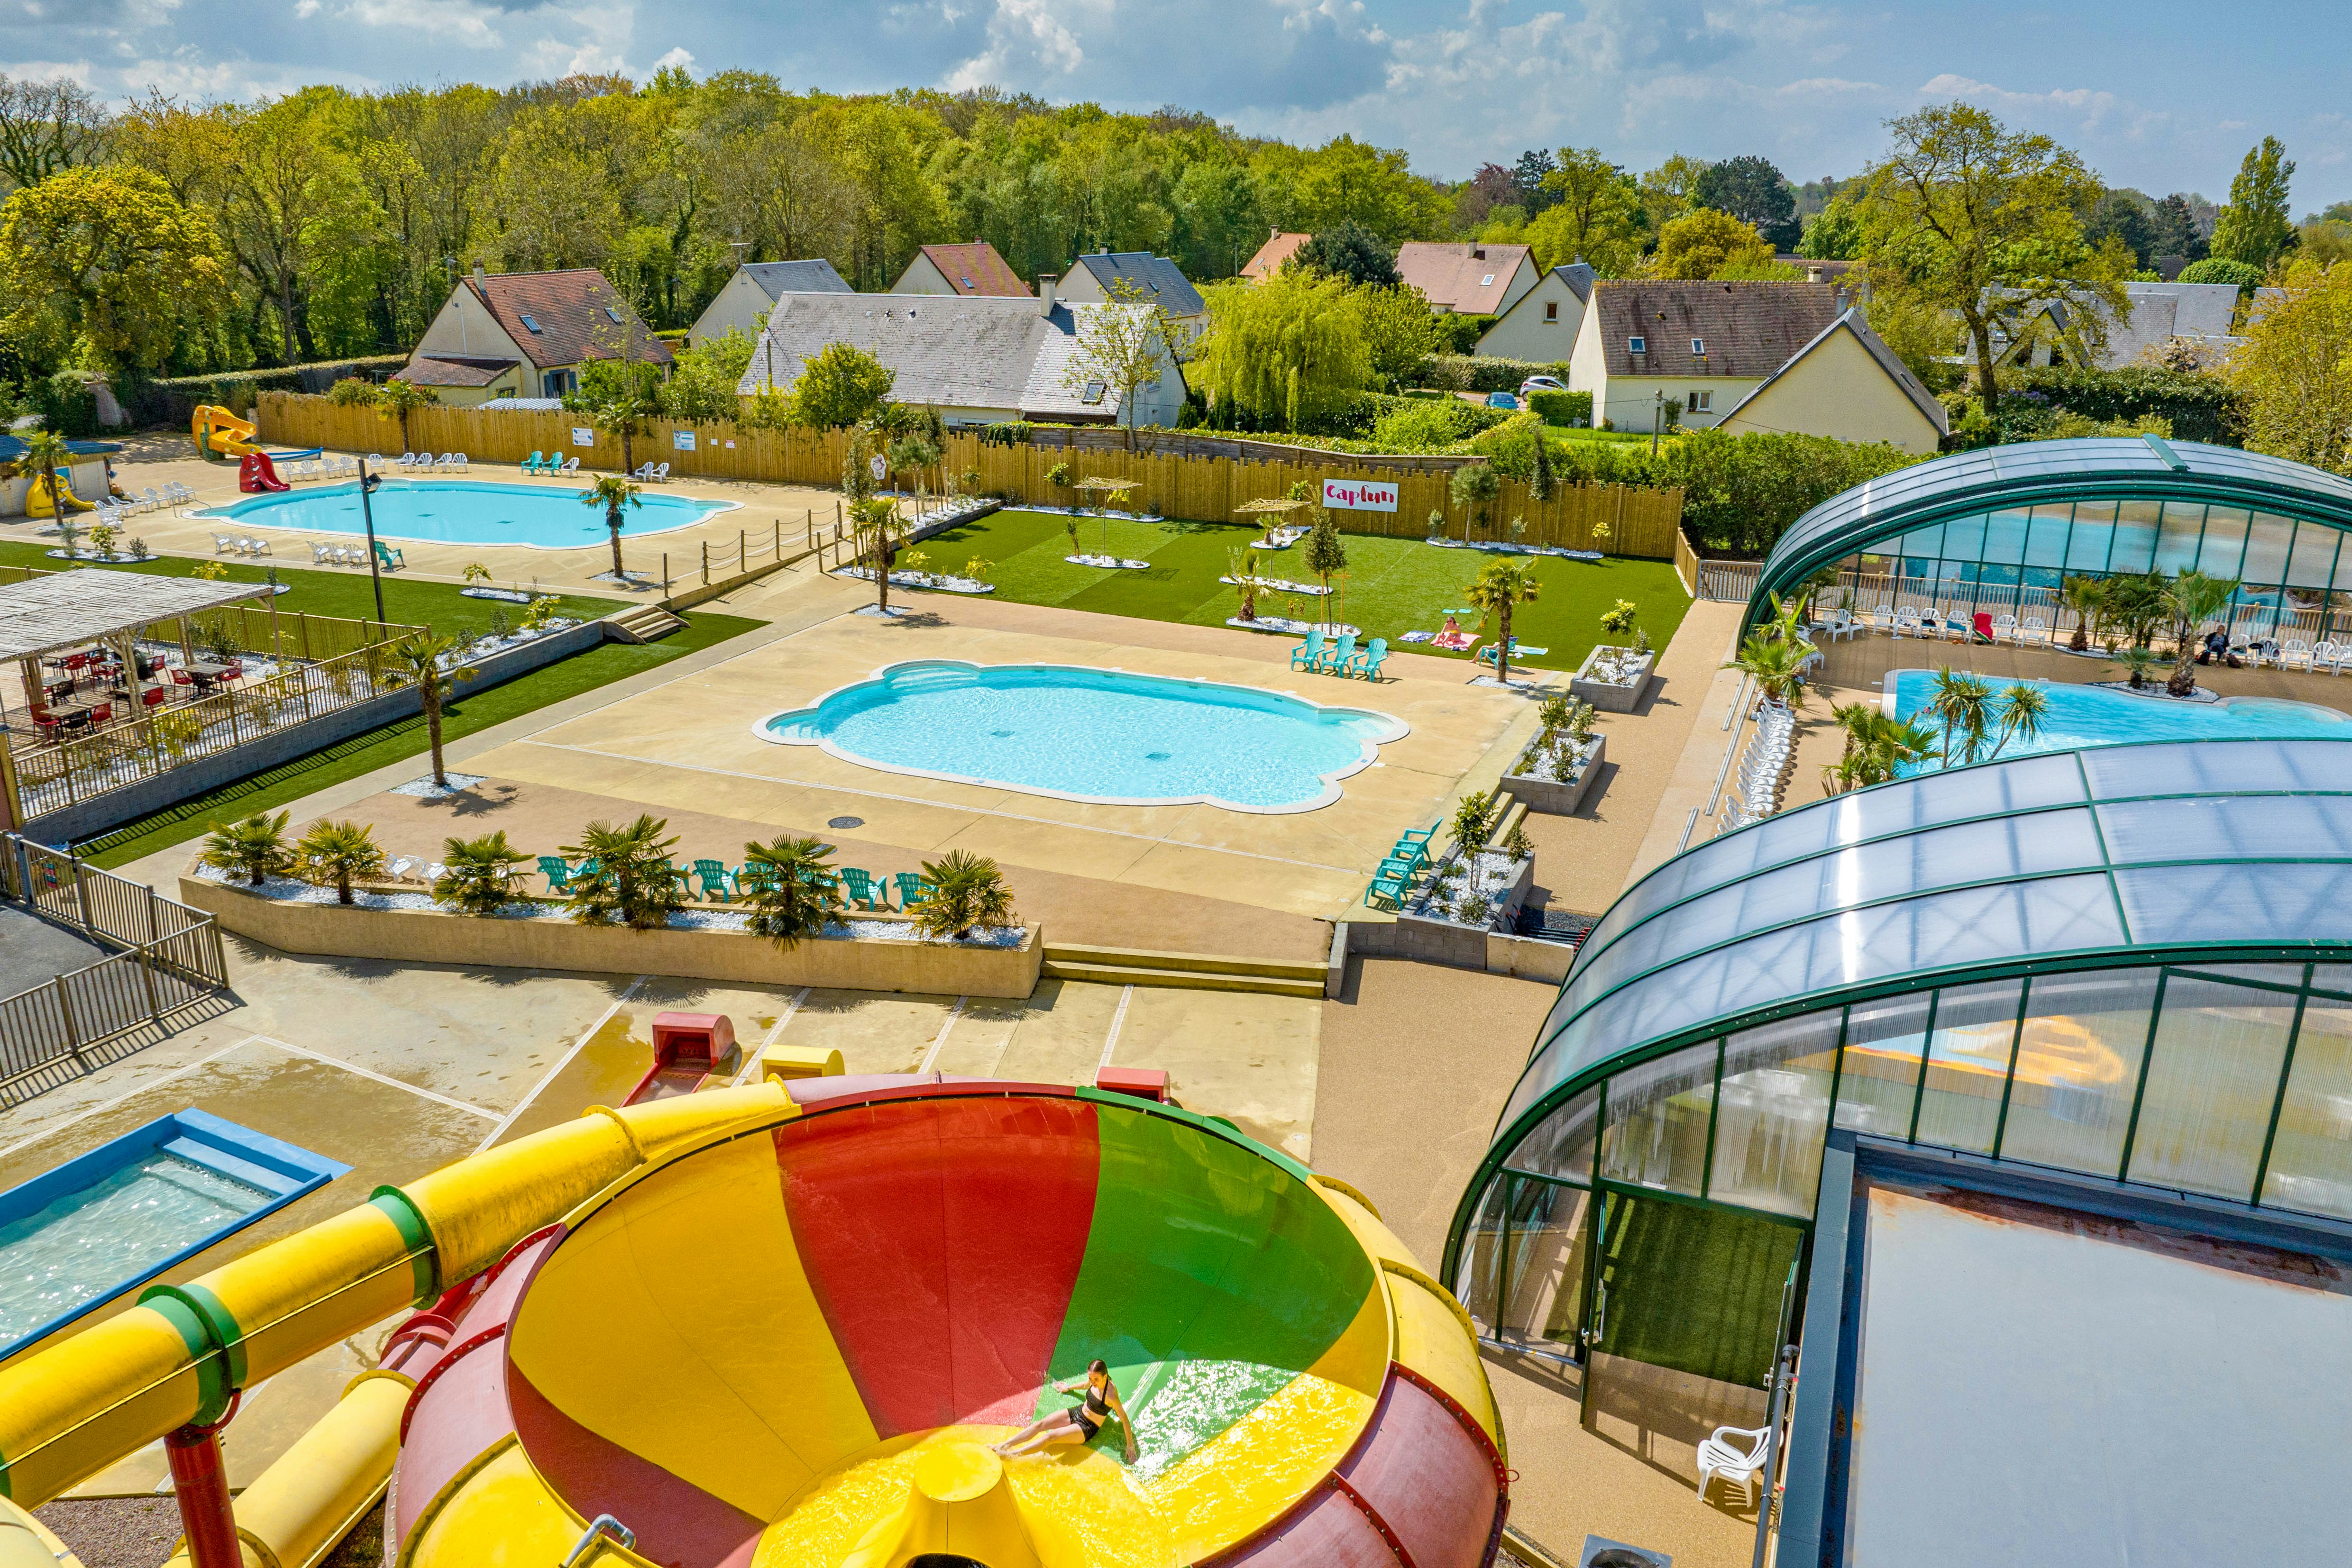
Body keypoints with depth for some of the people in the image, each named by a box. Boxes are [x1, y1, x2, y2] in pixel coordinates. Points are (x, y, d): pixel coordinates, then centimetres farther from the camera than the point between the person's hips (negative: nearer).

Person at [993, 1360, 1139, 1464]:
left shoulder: (1111, 1395, -30)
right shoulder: (1095, 1380, -9)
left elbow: (1125, 1420, -22)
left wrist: (1130, 1445, -18)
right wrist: (1069, 1388, 31)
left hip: (1088, 1428, -7)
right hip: (1077, 1412, 7)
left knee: (1050, 1437, -23)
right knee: (1039, 1425, -10)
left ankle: (1012, 1455, -20)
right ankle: (1003, 1446, -10)